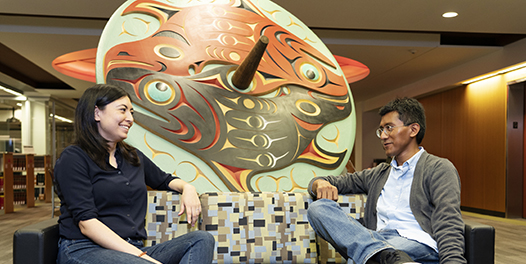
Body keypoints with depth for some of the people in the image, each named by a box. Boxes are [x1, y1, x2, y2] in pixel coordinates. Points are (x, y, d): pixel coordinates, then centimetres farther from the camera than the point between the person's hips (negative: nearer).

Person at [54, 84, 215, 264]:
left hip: (133, 249, 8)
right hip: (84, 249, -7)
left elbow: (165, 180, 33)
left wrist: (187, 187, 7)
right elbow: (87, 223, -12)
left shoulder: (133, 156, 19)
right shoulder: (73, 159, -2)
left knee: (202, 239, -20)